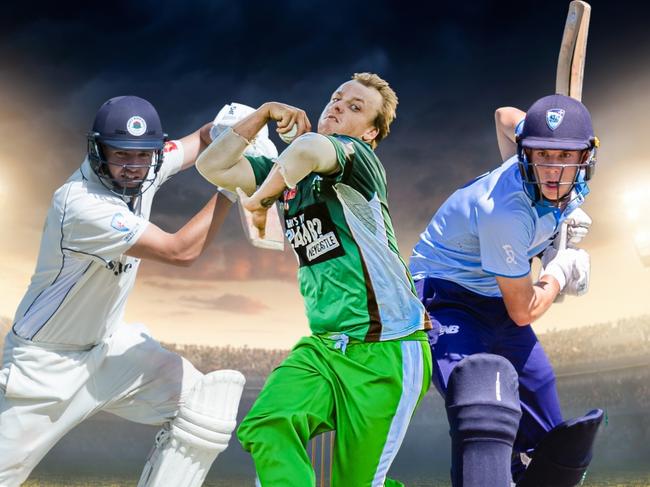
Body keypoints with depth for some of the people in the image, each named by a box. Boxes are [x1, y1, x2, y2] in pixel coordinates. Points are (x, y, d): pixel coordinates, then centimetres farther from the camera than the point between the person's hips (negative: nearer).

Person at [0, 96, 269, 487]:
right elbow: (181, 252, -32)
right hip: (46, 361, -6)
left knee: (208, 404, -8)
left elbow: (202, 139, 7)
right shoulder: (82, 204, -29)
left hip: (109, 344, 7)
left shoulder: (144, 169, -8)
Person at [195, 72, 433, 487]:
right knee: (266, 428, -21)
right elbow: (212, 166, 12)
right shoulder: (289, 171, 15)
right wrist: (261, 116, 8)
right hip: (323, 347, 6)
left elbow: (310, 148, -30)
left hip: (386, 351, -6)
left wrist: (262, 197, -13)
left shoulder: (359, 156, -7)